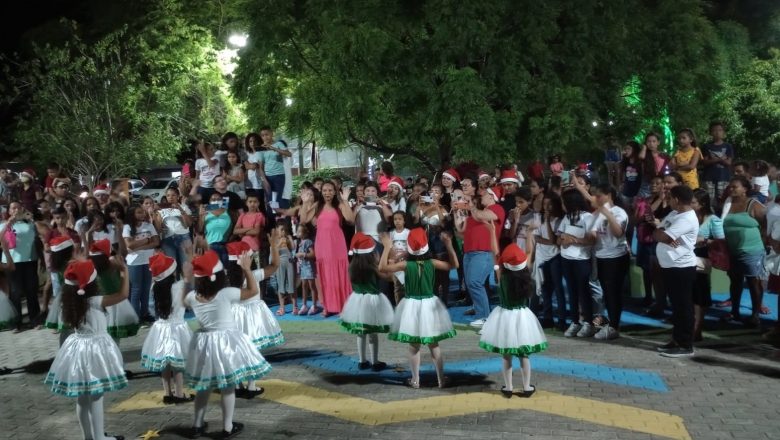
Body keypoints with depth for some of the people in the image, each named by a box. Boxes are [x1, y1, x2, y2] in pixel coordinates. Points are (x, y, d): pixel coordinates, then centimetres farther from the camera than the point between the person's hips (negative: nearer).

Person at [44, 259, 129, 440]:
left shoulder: (72, 302, 0)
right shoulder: (94, 301, -18)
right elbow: (123, 294, -24)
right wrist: (125, 272, -13)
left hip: (77, 348, 7)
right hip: (93, 350, -7)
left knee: (82, 398, 14)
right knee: (96, 397, 1)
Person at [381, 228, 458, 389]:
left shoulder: (405, 265, -15)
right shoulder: (432, 263, -10)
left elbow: (382, 268, -13)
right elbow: (454, 265, 2)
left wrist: (387, 247, -10)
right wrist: (449, 246, 0)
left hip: (411, 305, -1)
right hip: (429, 305, 2)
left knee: (413, 346, 10)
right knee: (434, 345, 12)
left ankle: (415, 380, 16)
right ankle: (441, 379, 18)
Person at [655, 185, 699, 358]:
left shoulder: (688, 219, -18)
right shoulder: (674, 214, 13)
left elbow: (663, 236, -23)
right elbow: (657, 233, 8)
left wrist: (660, 233, -1)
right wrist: (666, 237, -12)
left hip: (682, 267, -9)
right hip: (669, 266, 10)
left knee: (683, 306, -2)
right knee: (676, 305, 16)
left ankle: (685, 345, 4)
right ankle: (677, 339, 25)